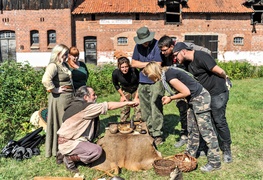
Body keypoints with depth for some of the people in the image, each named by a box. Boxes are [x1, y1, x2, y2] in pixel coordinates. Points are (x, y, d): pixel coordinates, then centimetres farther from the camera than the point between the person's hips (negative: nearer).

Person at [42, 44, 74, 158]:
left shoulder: (63, 65, 12)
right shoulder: (53, 66, -16)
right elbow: (46, 80, -34)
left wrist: (72, 92, 16)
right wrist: (54, 90, -20)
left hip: (68, 97, 9)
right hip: (60, 98, -9)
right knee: (60, 123, 1)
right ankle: (57, 149, 15)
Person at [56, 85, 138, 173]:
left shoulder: (77, 105, 10)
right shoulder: (84, 107, -21)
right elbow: (108, 106, -19)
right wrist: (127, 103, -11)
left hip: (71, 139, 10)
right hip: (68, 143, -10)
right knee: (97, 150, -22)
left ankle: (65, 154, 18)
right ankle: (69, 158, -4)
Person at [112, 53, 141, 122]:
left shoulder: (134, 71, -34)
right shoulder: (115, 73, -28)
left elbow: (139, 84, -18)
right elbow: (116, 85, -5)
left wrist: (136, 97, -18)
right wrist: (122, 95, -3)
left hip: (136, 90, -1)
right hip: (125, 91, 1)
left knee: (138, 108, -6)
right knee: (124, 109, 3)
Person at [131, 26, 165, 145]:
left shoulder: (156, 45, -9)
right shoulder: (138, 46, 10)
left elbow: (157, 65, -15)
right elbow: (133, 63, 7)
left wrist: (142, 65, -5)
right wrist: (148, 64, -5)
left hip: (155, 81, -6)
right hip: (142, 82, 6)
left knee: (155, 110, -9)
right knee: (144, 111, 9)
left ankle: (157, 135, 0)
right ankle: (148, 132, 21)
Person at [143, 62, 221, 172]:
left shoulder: (169, 76, -20)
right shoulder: (167, 72, 7)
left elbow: (186, 92, -19)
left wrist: (171, 98, -7)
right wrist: (169, 97, 2)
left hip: (200, 98, -10)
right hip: (193, 100, 10)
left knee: (205, 130, -5)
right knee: (192, 129, 16)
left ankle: (215, 162, 3)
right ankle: (190, 155, 28)